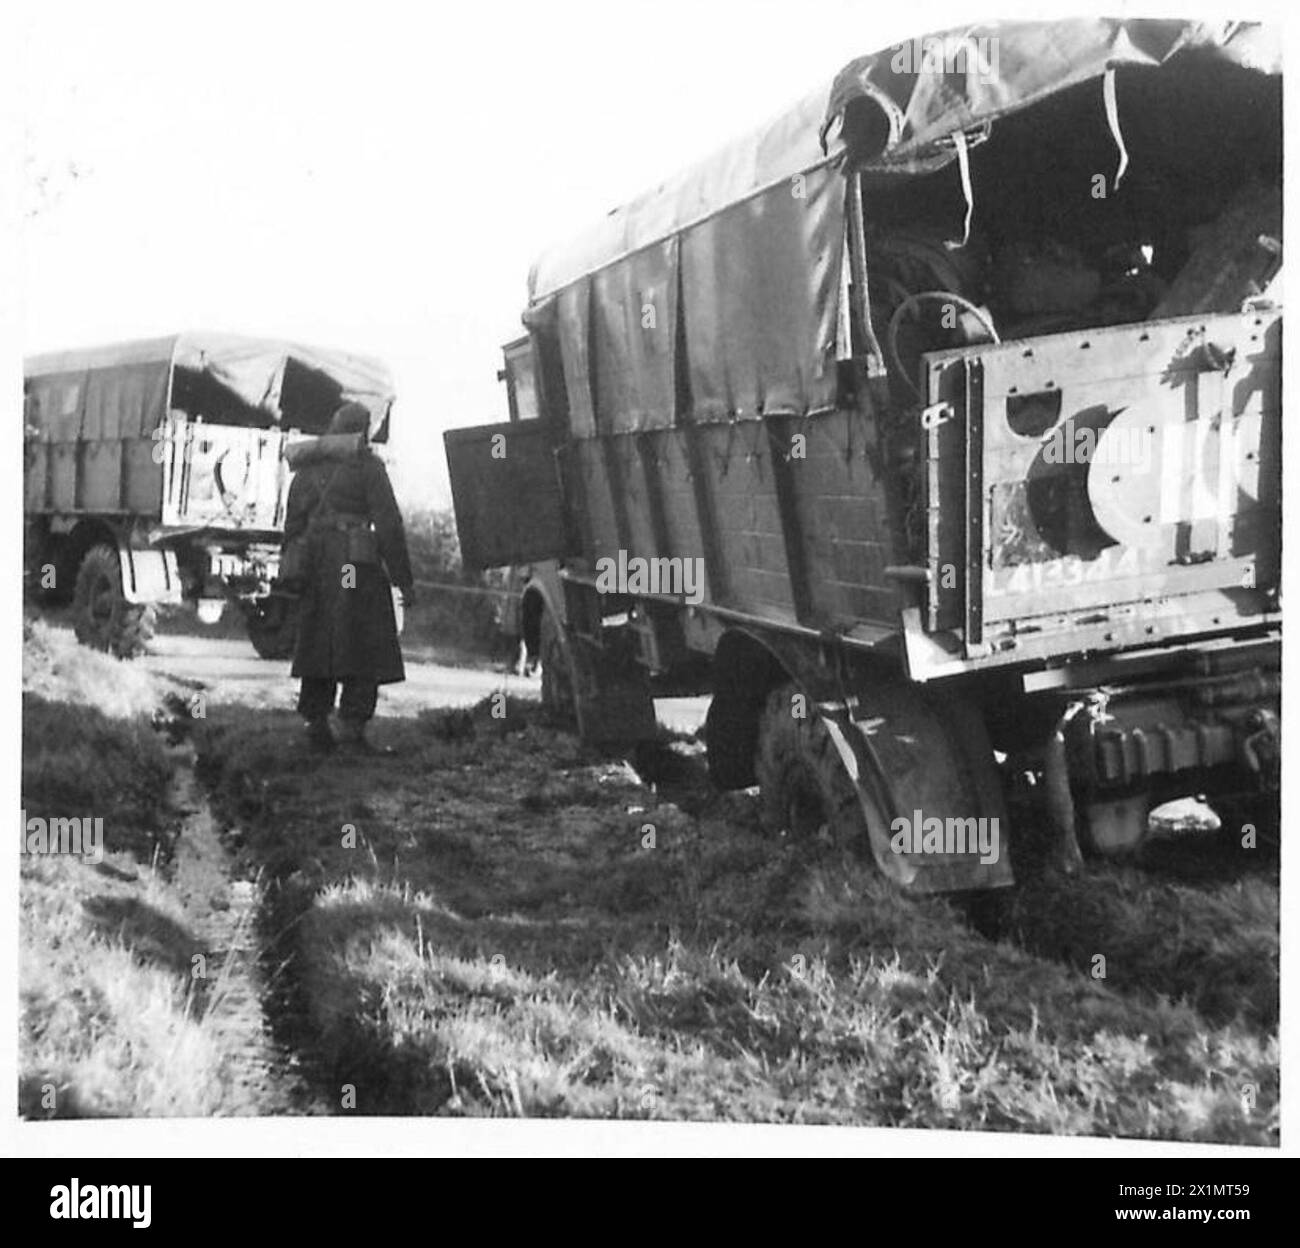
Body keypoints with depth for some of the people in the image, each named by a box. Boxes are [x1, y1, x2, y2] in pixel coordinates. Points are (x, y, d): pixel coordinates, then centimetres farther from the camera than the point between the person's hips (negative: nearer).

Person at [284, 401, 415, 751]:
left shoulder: (308, 469, 14)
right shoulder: (367, 466, -4)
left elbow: (293, 525, 13)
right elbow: (389, 525, -8)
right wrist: (404, 579, -5)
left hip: (315, 565, 6)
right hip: (358, 564, -6)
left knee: (319, 645, 11)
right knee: (364, 646, -3)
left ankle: (315, 720, 8)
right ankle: (352, 724, -10)